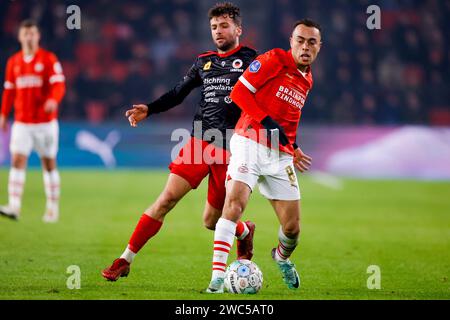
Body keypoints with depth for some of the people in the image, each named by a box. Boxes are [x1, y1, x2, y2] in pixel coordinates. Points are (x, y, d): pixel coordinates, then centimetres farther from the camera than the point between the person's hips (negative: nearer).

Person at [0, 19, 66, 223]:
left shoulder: (49, 59, -3)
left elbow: (59, 84, -14)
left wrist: (53, 100, -34)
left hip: (45, 122, -3)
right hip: (21, 122, 3)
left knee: (49, 164, 6)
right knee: (17, 161, -11)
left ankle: (53, 208, 15)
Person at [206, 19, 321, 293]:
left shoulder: (307, 80, 16)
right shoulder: (274, 60, -5)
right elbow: (239, 92, -11)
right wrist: (268, 123, -18)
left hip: (280, 155, 6)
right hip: (250, 143, -6)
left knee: (292, 228, 4)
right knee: (234, 203, -26)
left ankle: (282, 257, 40)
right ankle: (217, 278, -26)